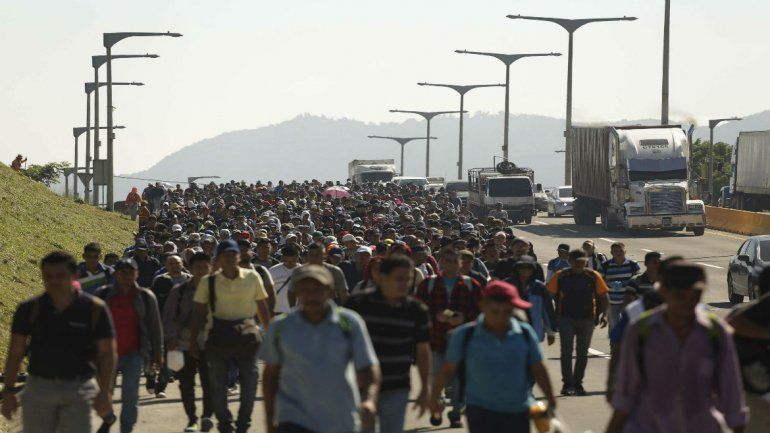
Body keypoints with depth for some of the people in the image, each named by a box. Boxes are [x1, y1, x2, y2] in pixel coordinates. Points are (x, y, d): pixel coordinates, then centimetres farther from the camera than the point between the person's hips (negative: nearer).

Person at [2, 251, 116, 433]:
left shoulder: (94, 308, -3)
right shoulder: (30, 309, 0)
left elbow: (107, 353, -1)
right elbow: (15, 352, 4)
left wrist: (104, 392, -9)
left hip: (79, 390, -1)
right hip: (39, 388, 2)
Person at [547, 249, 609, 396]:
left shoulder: (593, 276, 1)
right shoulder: (561, 276, -2)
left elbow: (602, 296, 7)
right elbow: (550, 295, 3)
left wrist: (603, 314, -5)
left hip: (587, 319, 2)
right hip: (566, 319, -2)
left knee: (582, 353, 8)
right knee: (566, 351, -8)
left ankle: (577, 383, 18)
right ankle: (567, 384, -3)